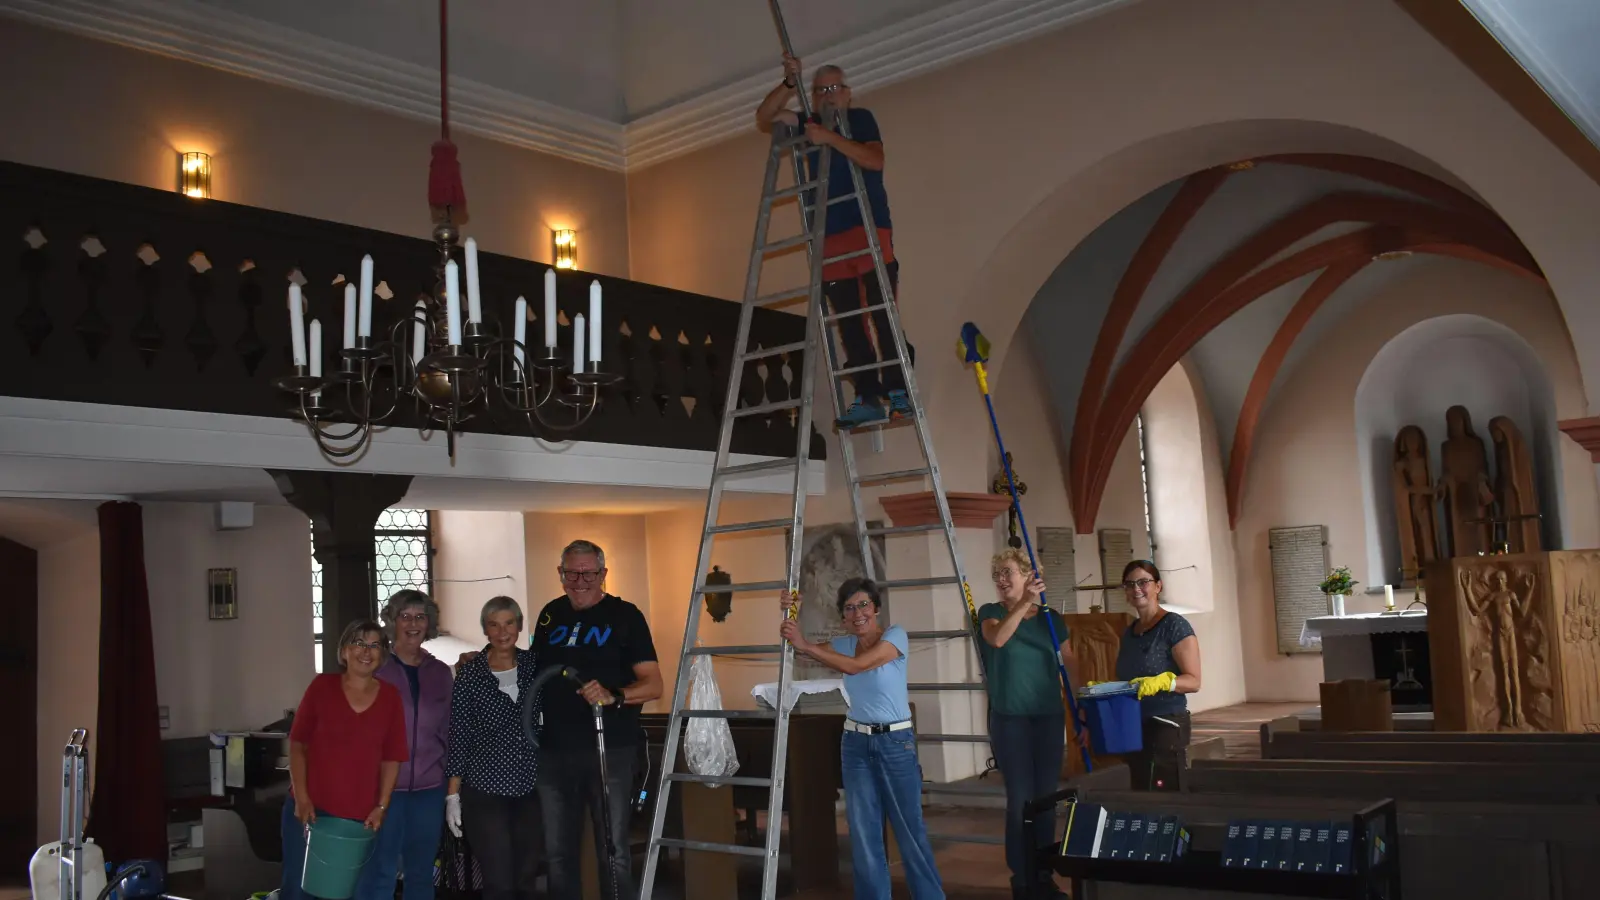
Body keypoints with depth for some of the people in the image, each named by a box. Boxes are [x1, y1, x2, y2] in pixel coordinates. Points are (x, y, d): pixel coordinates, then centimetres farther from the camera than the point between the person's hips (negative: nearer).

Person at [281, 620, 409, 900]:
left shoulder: (390, 696, 2)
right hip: (310, 809, -2)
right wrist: (301, 798, -8)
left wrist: (381, 807, -3)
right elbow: (297, 743, -1)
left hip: (359, 817, 2)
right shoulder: (322, 686, -2)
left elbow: (391, 758, 3)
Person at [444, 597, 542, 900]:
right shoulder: (470, 673, -5)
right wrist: (452, 794, -6)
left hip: (530, 788, 3)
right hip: (485, 791, -3)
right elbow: (458, 736, -4)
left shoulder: (535, 664, 2)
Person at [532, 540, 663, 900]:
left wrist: (613, 695, -27)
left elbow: (653, 685, -8)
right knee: (558, 853, 12)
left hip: (610, 750, -4)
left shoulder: (624, 615, -3)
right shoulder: (551, 614, 11)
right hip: (554, 752, 5)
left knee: (613, 853, -1)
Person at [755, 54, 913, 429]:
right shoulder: (809, 123, 18)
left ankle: (898, 391, -10)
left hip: (870, 228, -4)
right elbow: (764, 117, 7)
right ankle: (868, 398, -4)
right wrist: (790, 83, -7)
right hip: (829, 235, 4)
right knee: (849, 323, -2)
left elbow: (875, 160, -10)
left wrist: (830, 139, -17)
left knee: (882, 314, -11)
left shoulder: (861, 119, 7)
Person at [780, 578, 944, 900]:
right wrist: (790, 617, -18)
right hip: (856, 743, 5)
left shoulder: (895, 634, -12)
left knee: (909, 829, 2)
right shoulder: (844, 643, 6)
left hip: (895, 741, -5)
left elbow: (856, 666, -25)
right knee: (863, 832, 6)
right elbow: (795, 645, 0)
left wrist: (805, 645, -28)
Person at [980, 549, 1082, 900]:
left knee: (1046, 797, 8)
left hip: (1049, 717, 3)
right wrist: (1025, 602, -31)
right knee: (1020, 799, -3)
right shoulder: (992, 613, -1)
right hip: (1010, 719, -3)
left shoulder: (1051, 618, 6)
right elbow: (997, 639, -23)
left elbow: (1070, 663, 9)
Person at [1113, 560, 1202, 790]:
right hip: (1133, 726, 8)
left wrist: (1162, 681, -31)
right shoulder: (1128, 632, 14)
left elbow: (1193, 681, -14)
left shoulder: (1175, 625, -8)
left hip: (1166, 724, -8)